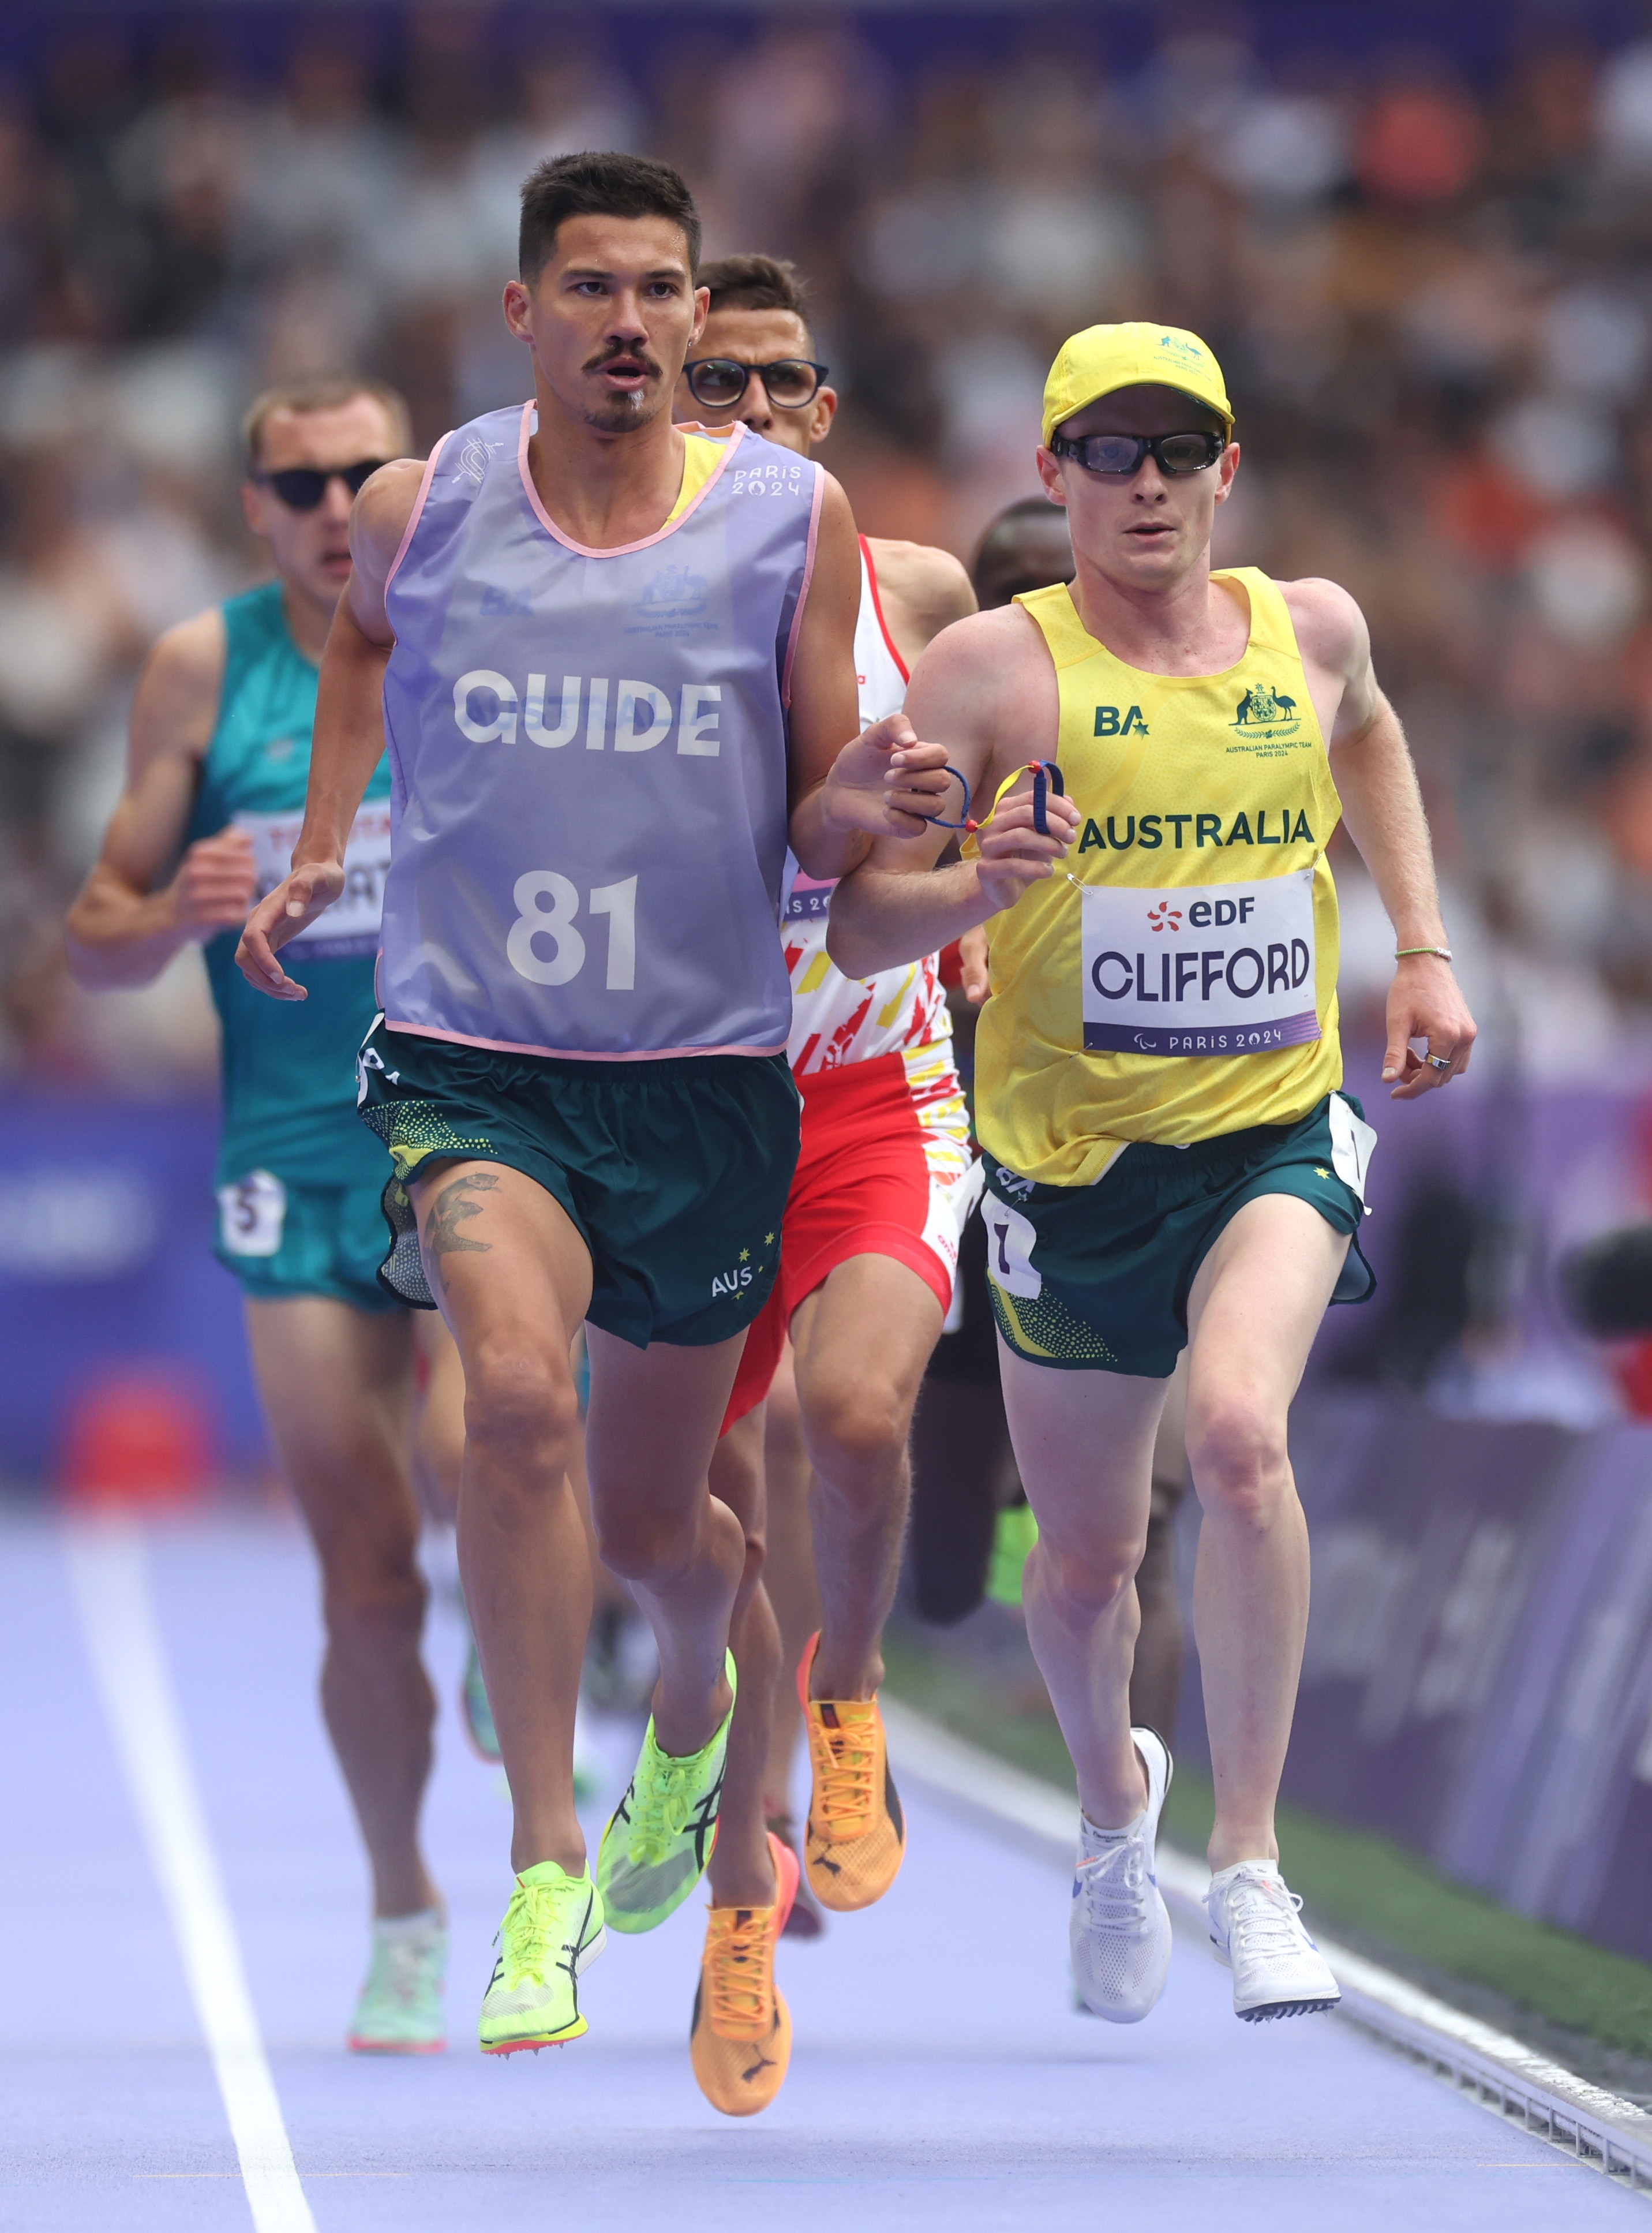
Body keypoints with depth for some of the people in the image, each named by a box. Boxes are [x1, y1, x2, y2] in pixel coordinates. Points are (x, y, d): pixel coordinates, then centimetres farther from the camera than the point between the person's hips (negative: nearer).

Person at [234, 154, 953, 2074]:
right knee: (516, 1394, -28)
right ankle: (546, 1873, -20)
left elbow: (814, 833, 3)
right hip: (467, 1058, -1)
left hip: (703, 1068, 1)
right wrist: (318, 852, 15)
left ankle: (700, 1721, 50)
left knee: (647, 1517, 13)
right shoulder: (421, 510, -2)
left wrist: (869, 810, -18)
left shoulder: (795, 522, -4)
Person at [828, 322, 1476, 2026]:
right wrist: (979, 886, -29)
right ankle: (1114, 1795, 47)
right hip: (1071, 1160, 0)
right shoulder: (994, 668, -8)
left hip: (1275, 1132, 0)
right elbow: (855, 930, -10)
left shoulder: (1312, 630, 3)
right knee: (1084, 1561, 11)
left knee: (1239, 1431, -29)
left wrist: (1422, 950, 19)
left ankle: (1248, 1868, -19)